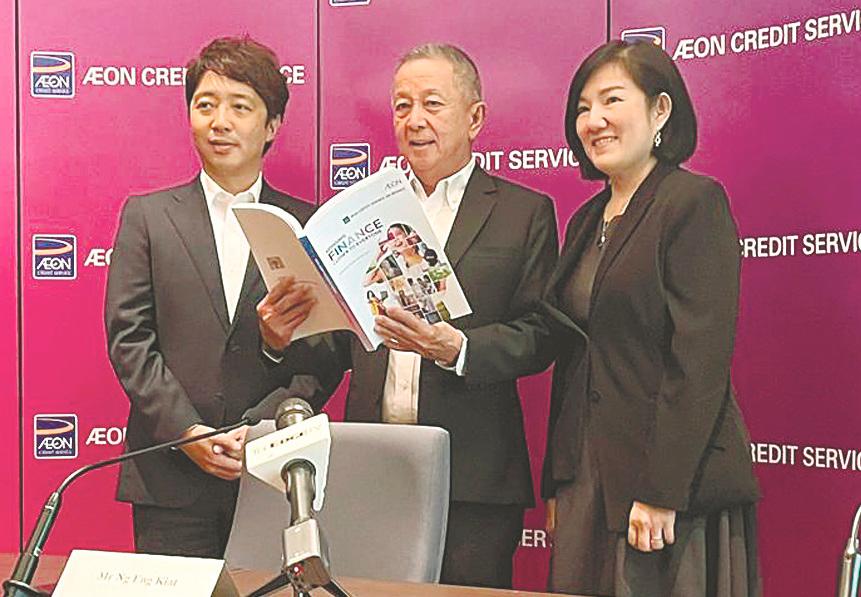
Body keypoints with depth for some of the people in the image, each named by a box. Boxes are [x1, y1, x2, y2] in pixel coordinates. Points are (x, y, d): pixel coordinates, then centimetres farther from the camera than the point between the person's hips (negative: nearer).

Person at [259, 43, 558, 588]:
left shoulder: (524, 212, 4)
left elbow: (539, 338, -3)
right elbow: (340, 341, 14)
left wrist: (455, 348, -19)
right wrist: (288, 339, -6)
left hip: (472, 481, -3)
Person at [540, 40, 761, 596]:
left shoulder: (695, 202, -9)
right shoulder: (587, 221, 15)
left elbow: (701, 361, -16)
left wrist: (659, 491, -20)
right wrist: (557, 486, 14)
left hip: (675, 486, -7)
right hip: (586, 481, 7)